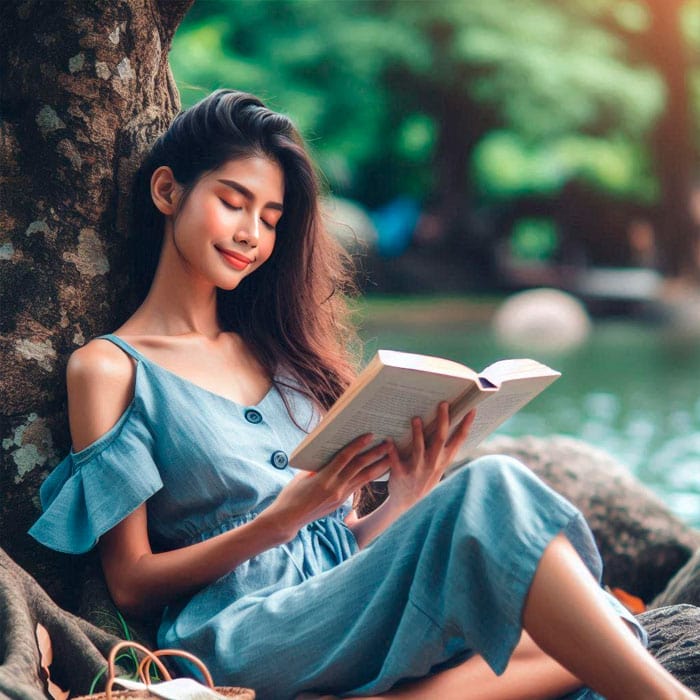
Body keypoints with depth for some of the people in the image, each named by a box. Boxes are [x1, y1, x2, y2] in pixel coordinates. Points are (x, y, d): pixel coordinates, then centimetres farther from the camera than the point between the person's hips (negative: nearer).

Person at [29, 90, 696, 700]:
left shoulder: (274, 350, 22)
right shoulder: (109, 368, 4)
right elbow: (132, 584, -1)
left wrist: (404, 501, -4)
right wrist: (280, 520, -14)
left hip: (346, 609, 6)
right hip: (244, 637, -6)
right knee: (490, 490, -29)